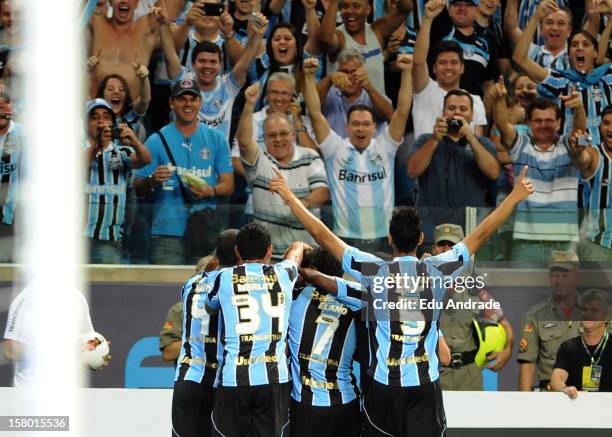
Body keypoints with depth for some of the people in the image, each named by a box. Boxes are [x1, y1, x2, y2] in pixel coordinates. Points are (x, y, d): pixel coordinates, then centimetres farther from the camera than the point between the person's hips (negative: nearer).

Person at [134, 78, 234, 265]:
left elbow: (228, 185, 8)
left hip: (205, 230, 1)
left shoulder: (216, 139, 11)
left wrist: (210, 191, -13)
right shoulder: (157, 141, 5)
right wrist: (152, 180, -18)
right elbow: (139, 190, 4)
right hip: (167, 233, -1)